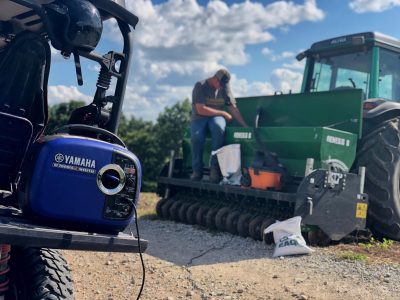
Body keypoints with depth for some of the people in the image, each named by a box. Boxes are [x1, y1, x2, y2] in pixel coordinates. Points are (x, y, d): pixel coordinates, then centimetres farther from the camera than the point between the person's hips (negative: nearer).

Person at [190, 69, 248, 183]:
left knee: (218, 127, -37)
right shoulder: (200, 86, -7)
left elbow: (233, 108, 8)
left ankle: (214, 167, -31)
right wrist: (223, 113, -11)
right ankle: (197, 170, -17)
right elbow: (201, 110, -15)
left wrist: (245, 125, 0)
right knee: (197, 135, -36)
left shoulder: (225, 87, 7)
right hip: (199, 118, -2)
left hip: (216, 117, 2)